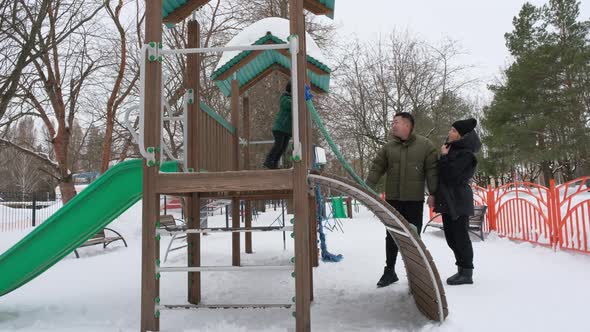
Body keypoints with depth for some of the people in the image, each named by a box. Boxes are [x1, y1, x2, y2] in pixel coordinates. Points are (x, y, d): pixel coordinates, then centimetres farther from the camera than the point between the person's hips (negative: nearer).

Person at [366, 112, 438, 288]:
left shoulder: (425, 145, 0)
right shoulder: (388, 147, 6)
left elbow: (432, 170, -2)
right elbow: (376, 169, 4)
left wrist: (432, 192, -8)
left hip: (415, 200, -2)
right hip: (392, 199, 2)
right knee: (391, 236, 7)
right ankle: (389, 271, 18)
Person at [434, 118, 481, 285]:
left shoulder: (466, 154, -13)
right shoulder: (452, 149, 14)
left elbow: (450, 175, -20)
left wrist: (444, 156, -12)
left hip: (458, 202, -9)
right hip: (448, 200, 9)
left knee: (460, 237, -3)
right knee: (451, 237, 13)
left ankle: (467, 273, 6)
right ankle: (461, 269, 23)